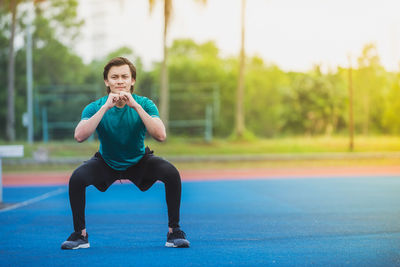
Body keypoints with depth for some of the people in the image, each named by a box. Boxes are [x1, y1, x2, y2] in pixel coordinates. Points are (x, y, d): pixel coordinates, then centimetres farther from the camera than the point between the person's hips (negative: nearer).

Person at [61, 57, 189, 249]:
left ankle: (174, 231, -9)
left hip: (139, 161, 0)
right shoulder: (96, 107, -18)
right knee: (77, 178, -28)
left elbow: (160, 136, -34)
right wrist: (105, 107, -40)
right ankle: (80, 234, -6)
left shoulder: (144, 104, -19)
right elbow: (80, 136, -36)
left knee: (172, 174, -27)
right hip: (106, 162, 0)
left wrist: (136, 106, -40)